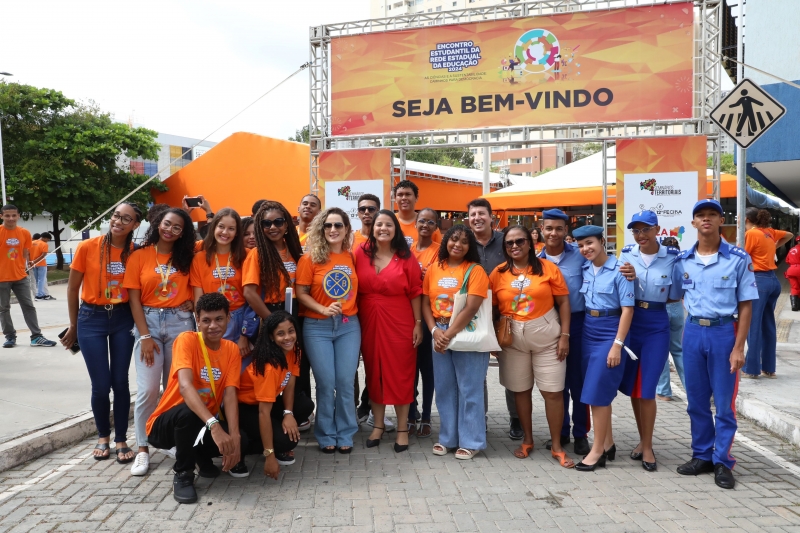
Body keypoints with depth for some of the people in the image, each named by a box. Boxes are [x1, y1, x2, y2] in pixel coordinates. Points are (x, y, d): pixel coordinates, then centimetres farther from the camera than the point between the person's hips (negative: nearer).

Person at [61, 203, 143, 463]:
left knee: (120, 382, 5)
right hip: (92, 319, -1)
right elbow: (73, 288, 0)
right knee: (101, 385, 2)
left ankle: (121, 439, 20)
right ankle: (103, 436, 26)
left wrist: (140, 324, -1)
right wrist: (73, 325, 7)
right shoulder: (88, 247, -10)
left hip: (123, 319, 1)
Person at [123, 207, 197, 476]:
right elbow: (134, 299, -1)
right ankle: (143, 449, 7)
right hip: (148, 322, -1)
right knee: (147, 389, -5)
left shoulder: (187, 256, 6)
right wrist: (145, 336, -9)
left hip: (180, 322, 2)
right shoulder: (139, 256, 0)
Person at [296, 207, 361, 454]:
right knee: (326, 383, 1)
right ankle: (326, 435, 18)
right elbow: (301, 293, -5)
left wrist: (349, 310, -2)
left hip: (349, 326, 2)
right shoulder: (311, 258, -4)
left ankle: (345, 435, 18)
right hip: (318, 327, -2)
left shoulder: (353, 258, 4)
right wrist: (324, 309, -18)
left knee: (345, 382, 4)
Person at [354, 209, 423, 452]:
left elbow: (415, 293, -2)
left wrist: (418, 323, -5)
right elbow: (353, 288, 2)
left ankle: (402, 429, 16)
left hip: (399, 323, -2)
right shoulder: (360, 253, 0)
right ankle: (378, 424, 25)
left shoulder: (406, 257, -3)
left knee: (400, 373, 4)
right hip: (369, 322, 2)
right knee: (374, 372, 10)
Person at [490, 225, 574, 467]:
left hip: (546, 337, -2)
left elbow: (563, 302, -3)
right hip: (512, 339, 2)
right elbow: (493, 309, 4)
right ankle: (527, 440, 29)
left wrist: (564, 335, -8)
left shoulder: (548, 268, -4)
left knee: (553, 392, 1)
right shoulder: (498, 273, 0)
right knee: (520, 390, 12)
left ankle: (556, 446, 15)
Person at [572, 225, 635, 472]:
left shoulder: (619, 269, -12)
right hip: (588, 331, 6)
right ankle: (608, 443, 26)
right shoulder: (585, 269, 6)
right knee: (599, 391, 12)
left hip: (610, 332, -6)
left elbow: (627, 309, -13)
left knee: (597, 391, -6)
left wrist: (617, 344, -16)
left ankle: (598, 450, 7)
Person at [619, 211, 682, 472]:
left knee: (646, 389, -2)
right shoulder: (627, 254, 2)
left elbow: (675, 296, 1)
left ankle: (647, 447, 13)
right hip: (630, 323, 3)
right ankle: (643, 439, 29)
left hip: (657, 325, -3)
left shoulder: (672, 257, -4)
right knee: (632, 387, 11)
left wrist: (652, 301, -9)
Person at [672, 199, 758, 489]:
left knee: (724, 402, 4)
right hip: (693, 332, 3)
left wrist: (739, 347, -10)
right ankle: (702, 455, 25)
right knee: (696, 400, 11)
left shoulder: (738, 258, -5)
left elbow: (746, 305, -5)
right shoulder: (683, 260, 3)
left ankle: (722, 462, 17)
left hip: (724, 332, -3)